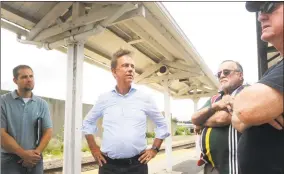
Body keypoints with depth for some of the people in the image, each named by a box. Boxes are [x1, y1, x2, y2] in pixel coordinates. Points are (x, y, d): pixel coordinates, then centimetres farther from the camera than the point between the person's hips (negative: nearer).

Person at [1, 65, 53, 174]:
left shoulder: (42, 104, 4)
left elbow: (48, 131, 3)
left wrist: (36, 152, -12)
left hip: (34, 159, 3)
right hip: (10, 159, -2)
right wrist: (23, 153, -14)